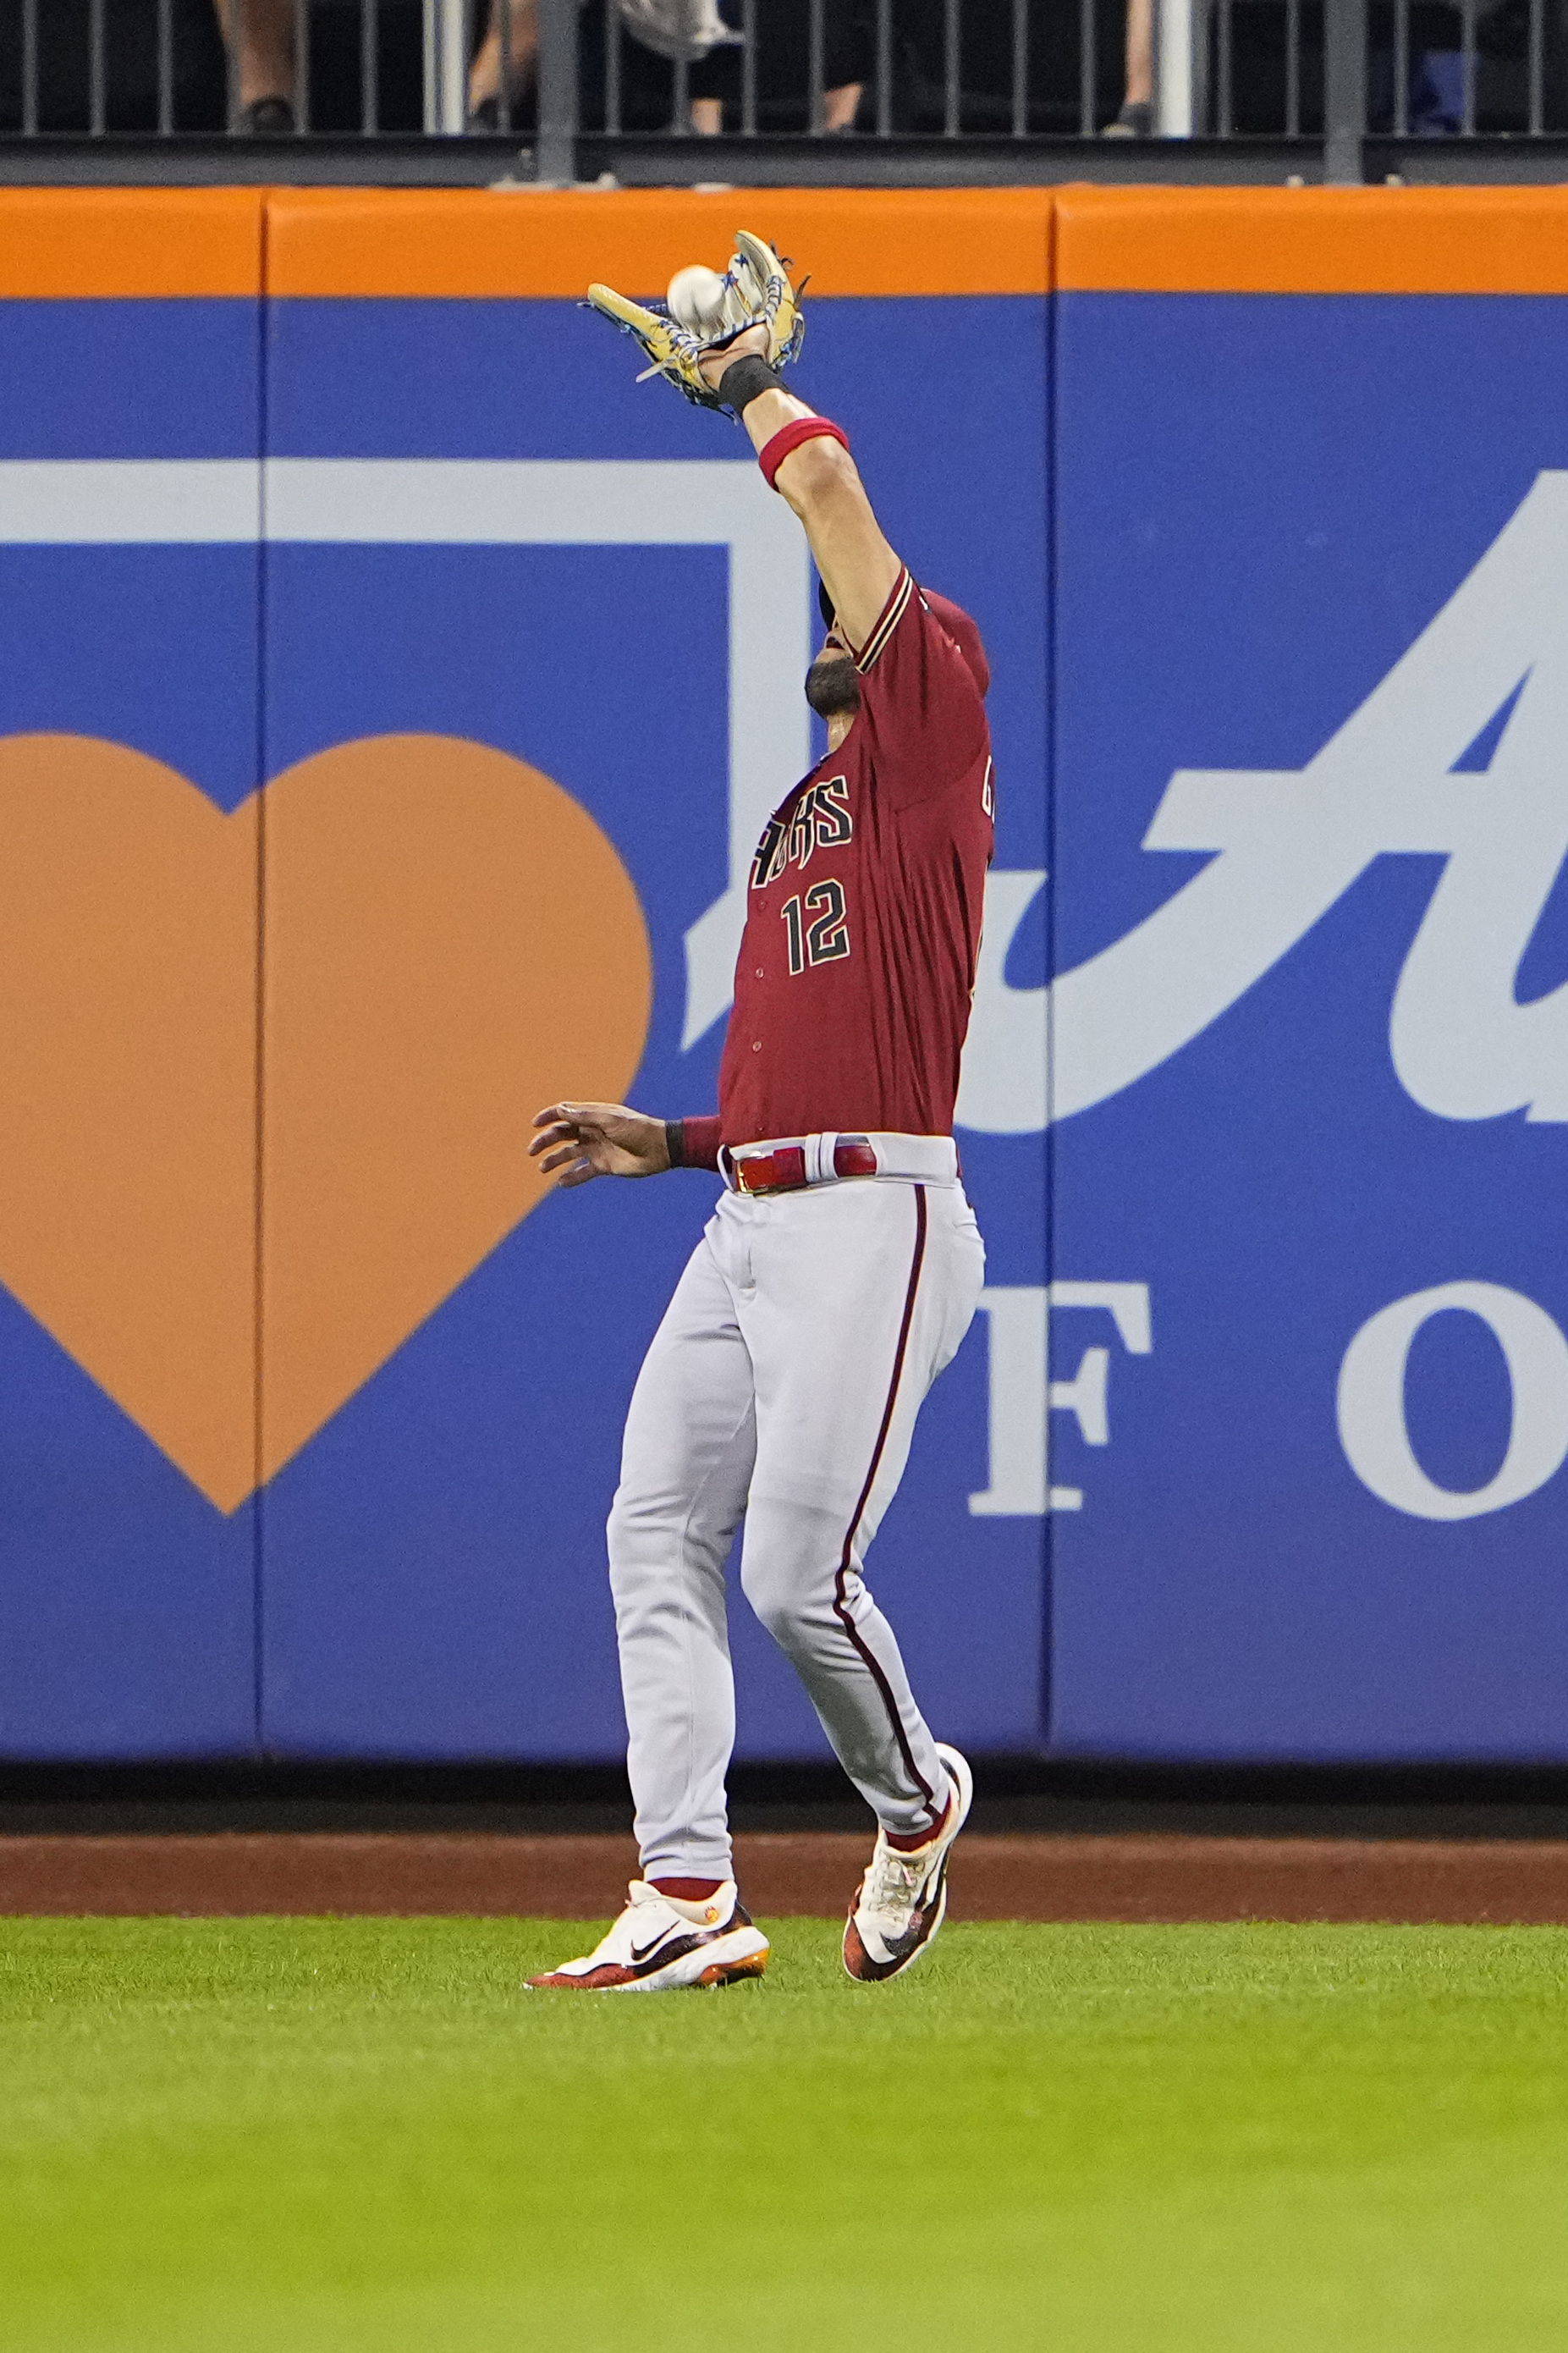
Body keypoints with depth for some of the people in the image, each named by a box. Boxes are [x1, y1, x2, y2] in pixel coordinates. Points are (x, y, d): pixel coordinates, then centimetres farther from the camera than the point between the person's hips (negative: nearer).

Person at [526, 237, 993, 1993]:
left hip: (872, 1220, -9)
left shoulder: (932, 731, 1)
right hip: (749, 1215, 9)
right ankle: (687, 1897, -5)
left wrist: (746, 382, 10)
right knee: (657, 1536, -2)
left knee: (802, 1576, -12)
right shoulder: (800, 822, 26)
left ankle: (916, 1801, 15)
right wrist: (657, 1142, 17)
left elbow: (831, 494, -4)